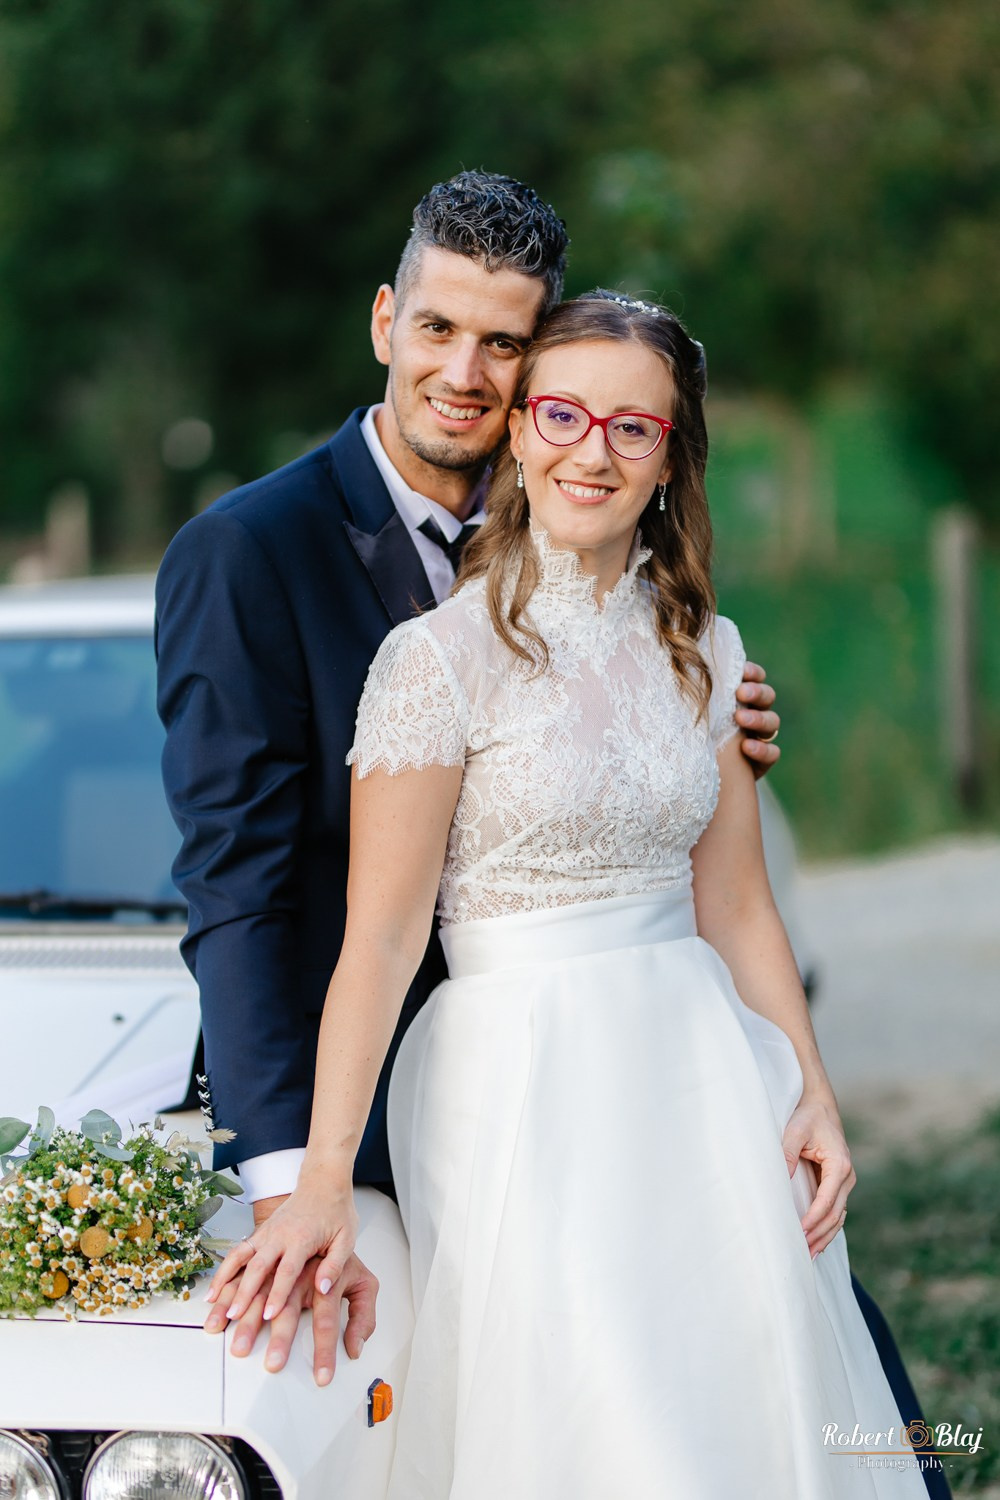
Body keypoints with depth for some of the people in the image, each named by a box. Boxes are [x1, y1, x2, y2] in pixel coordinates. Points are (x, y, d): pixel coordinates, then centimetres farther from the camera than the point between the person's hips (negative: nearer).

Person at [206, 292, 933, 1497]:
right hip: (528, 1090, -5)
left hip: (700, 1063, 5)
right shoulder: (444, 656, -10)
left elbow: (734, 903, 11)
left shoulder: (701, 651, 8)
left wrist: (812, 1093, 2)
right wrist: (323, 1179, -19)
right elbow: (381, 936, -13)